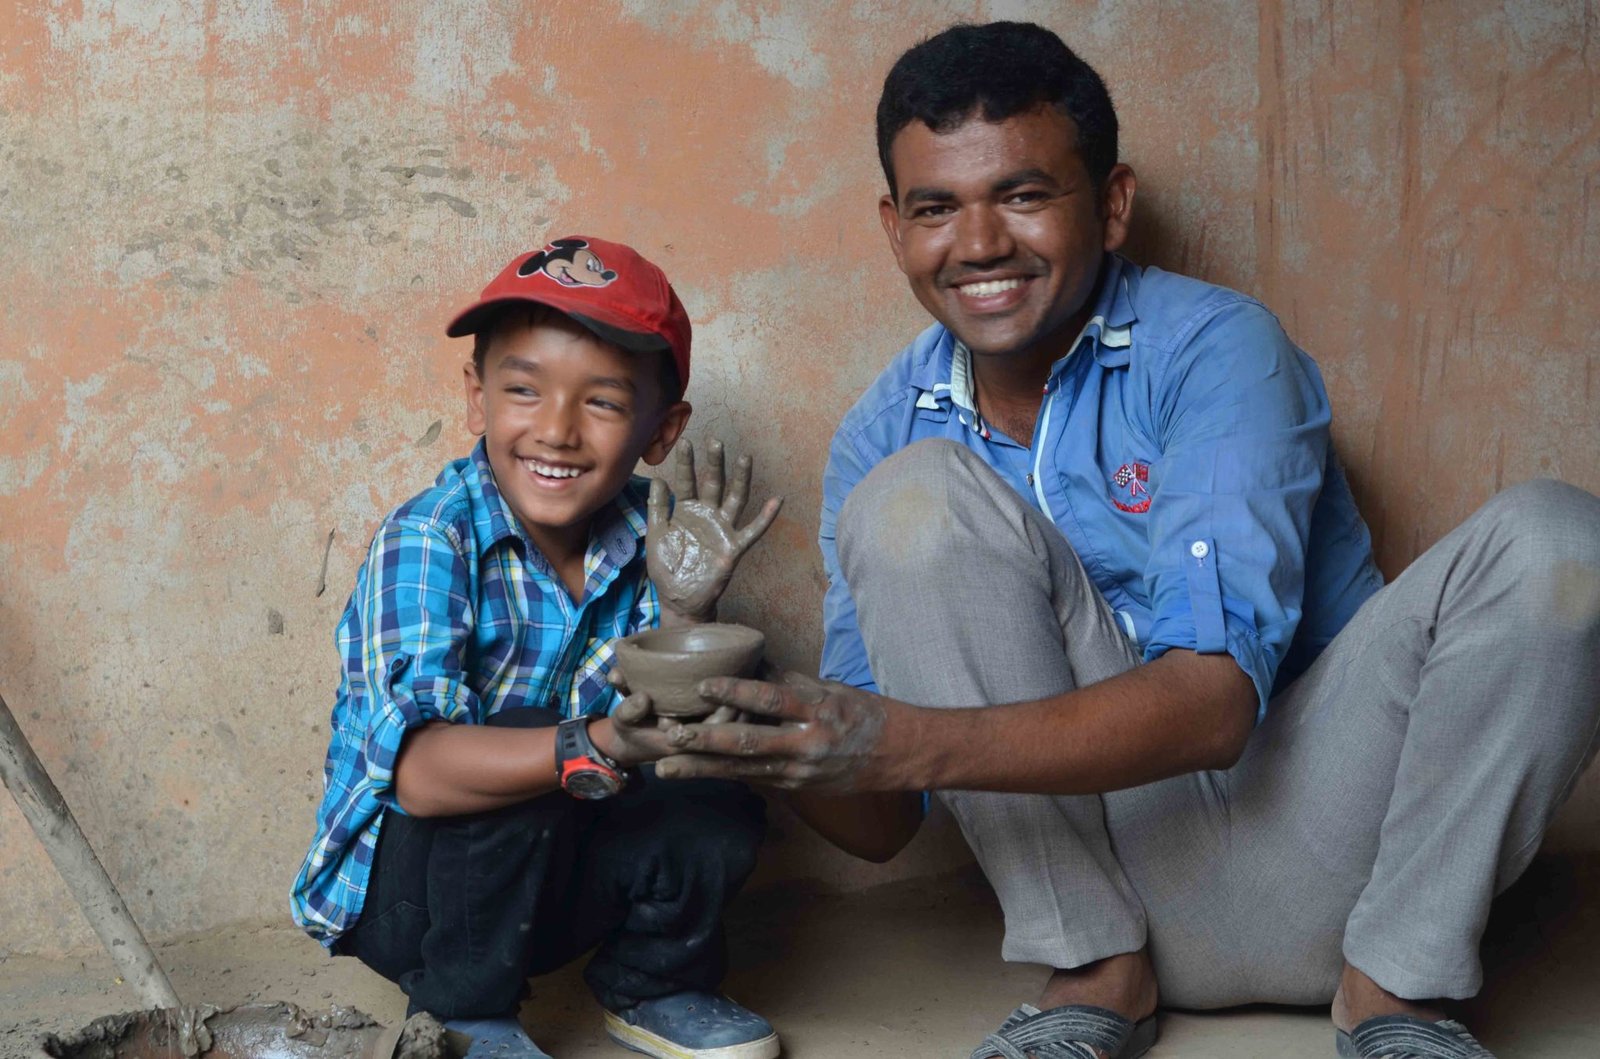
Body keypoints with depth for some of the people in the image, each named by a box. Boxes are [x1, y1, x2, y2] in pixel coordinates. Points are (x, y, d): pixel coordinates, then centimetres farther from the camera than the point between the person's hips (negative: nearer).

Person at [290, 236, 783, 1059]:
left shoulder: (644, 540, -8)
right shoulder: (426, 542, -23)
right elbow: (418, 770, -37)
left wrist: (684, 611, -30)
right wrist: (607, 745, -50)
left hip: (551, 870, 5)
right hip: (400, 891, -4)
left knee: (720, 802, -17)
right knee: (520, 756, -30)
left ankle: (652, 984, 13)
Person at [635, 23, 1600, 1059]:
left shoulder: (1216, 349, -12)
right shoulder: (885, 440, 0)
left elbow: (1215, 699, -25)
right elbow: (881, 826, -2)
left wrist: (914, 744, -39)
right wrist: (765, 736, -26)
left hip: (1317, 844, -1)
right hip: (1108, 848, 2)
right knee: (913, 492, -17)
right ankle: (1096, 974, -13)